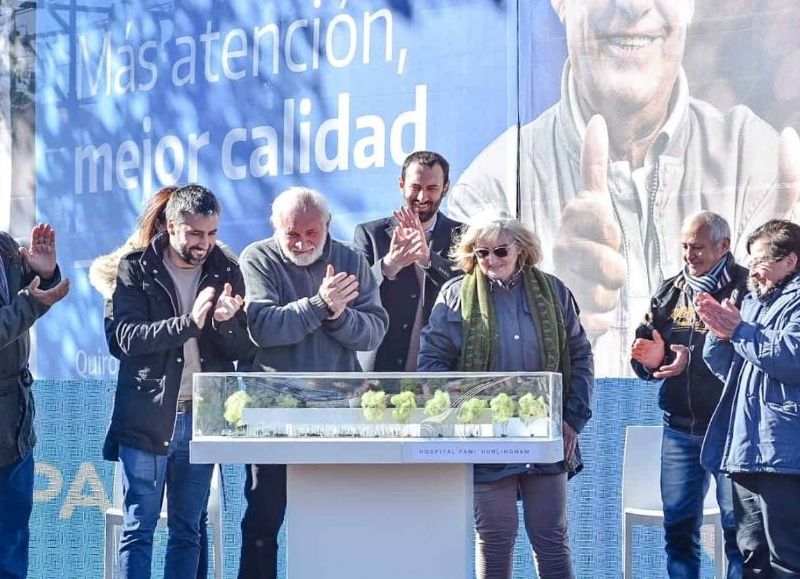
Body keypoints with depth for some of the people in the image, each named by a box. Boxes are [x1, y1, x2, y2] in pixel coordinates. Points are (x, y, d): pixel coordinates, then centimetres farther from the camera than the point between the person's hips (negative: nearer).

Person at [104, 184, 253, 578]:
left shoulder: (226, 271, 7)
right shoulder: (136, 269, -1)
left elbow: (244, 349, 5)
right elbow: (128, 338, -13)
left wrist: (225, 322, -16)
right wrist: (189, 322, -25)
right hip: (147, 417, -3)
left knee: (187, 531, 9)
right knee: (138, 529, -2)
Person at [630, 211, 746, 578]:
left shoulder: (744, 290, -8)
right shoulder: (670, 293, 12)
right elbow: (645, 358, 16)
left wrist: (693, 359, -24)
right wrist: (649, 358, -6)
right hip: (680, 427, 6)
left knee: (738, 525, -1)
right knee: (678, 526, 10)